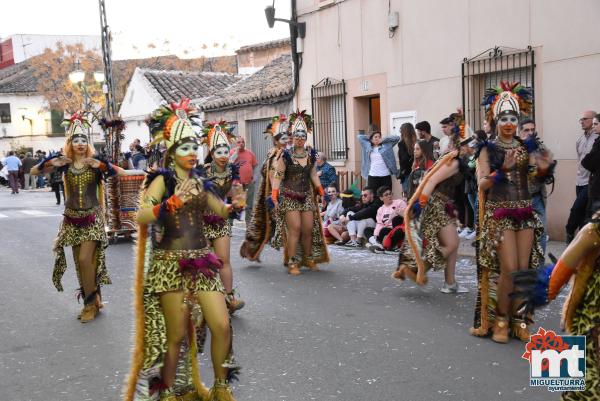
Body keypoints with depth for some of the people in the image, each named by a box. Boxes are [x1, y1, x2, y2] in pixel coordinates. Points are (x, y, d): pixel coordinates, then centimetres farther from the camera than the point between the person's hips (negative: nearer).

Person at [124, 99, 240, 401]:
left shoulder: (199, 180, 10)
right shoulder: (162, 180, -7)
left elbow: (221, 211, 20)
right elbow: (141, 217, -20)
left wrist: (237, 204, 1)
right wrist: (173, 202, -31)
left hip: (201, 260, 5)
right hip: (170, 263, -5)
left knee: (222, 326, 0)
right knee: (176, 336, 0)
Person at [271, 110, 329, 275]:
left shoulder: (311, 155, 8)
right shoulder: (286, 155, -7)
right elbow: (278, 176, -8)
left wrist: (321, 191, 9)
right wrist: (274, 195, -16)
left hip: (307, 196, 5)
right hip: (289, 196, -5)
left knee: (309, 229, 5)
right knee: (295, 228, -12)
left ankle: (309, 259, 23)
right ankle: (292, 263, -5)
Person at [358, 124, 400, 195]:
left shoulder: (386, 145, 6)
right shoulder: (368, 146, 10)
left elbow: (397, 138, 3)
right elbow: (359, 137, 18)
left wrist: (383, 140, 2)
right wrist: (370, 138, 13)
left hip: (386, 176, -1)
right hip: (372, 177, 1)